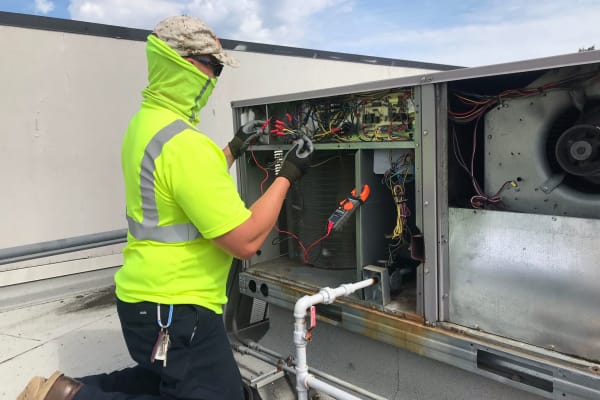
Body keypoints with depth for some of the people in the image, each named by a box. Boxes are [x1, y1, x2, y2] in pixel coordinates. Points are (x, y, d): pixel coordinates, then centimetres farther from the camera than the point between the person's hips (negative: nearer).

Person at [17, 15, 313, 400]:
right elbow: (244, 240, -24)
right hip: (175, 310, -10)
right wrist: (288, 174, -14)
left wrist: (233, 149, 17)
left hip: (148, 296, 10)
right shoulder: (184, 142, -25)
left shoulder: (145, 122, 6)